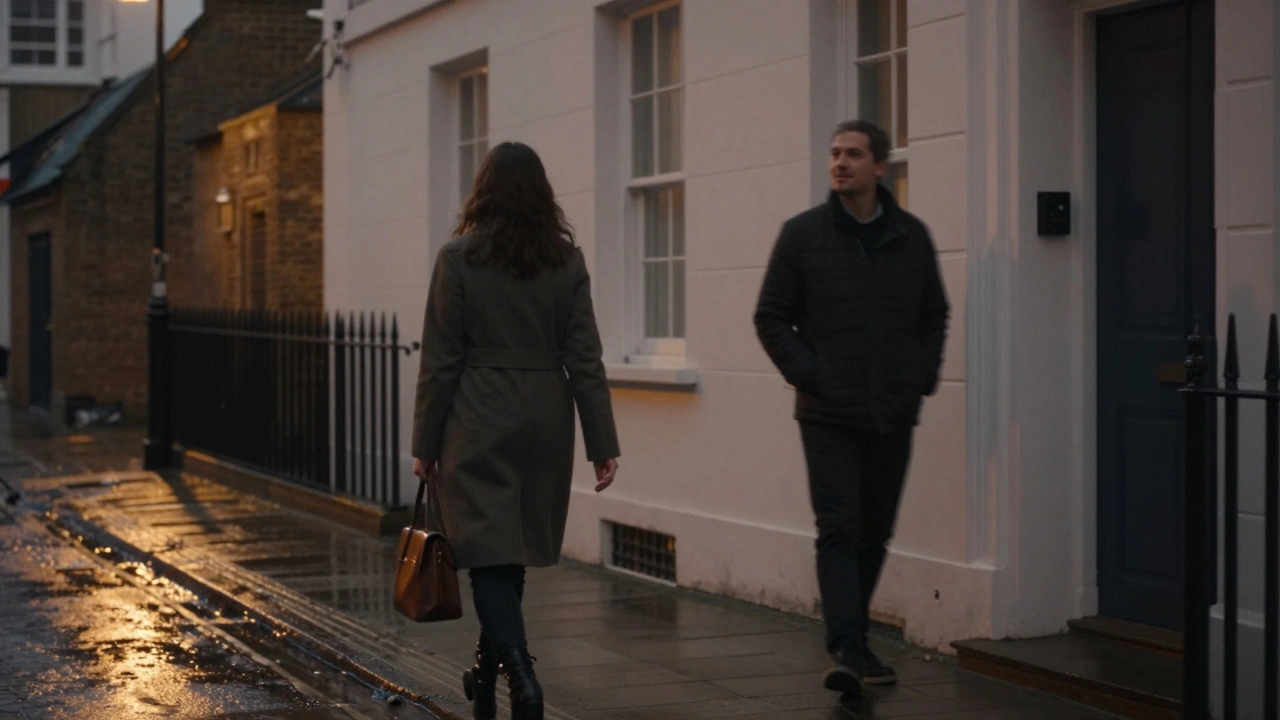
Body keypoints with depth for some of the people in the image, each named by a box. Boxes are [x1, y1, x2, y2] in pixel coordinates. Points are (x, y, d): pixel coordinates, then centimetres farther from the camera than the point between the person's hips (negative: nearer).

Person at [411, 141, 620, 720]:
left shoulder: (459, 258, -6)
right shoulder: (566, 260, 1)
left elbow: (440, 361, -6)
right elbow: (584, 359, -1)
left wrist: (425, 444, 1)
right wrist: (602, 444, 1)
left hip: (479, 425, -4)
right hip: (546, 423, 4)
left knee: (490, 553, -3)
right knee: (514, 551, 17)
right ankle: (487, 671, 32)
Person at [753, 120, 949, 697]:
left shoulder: (911, 236, 6)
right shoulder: (803, 234, -3)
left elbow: (935, 314, 15)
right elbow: (771, 317, 0)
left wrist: (923, 376, 3)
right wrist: (806, 374, -9)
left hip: (893, 414, 3)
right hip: (829, 415, -3)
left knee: (874, 533, 11)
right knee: (839, 530, -10)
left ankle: (852, 641, 25)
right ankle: (847, 650, -14)